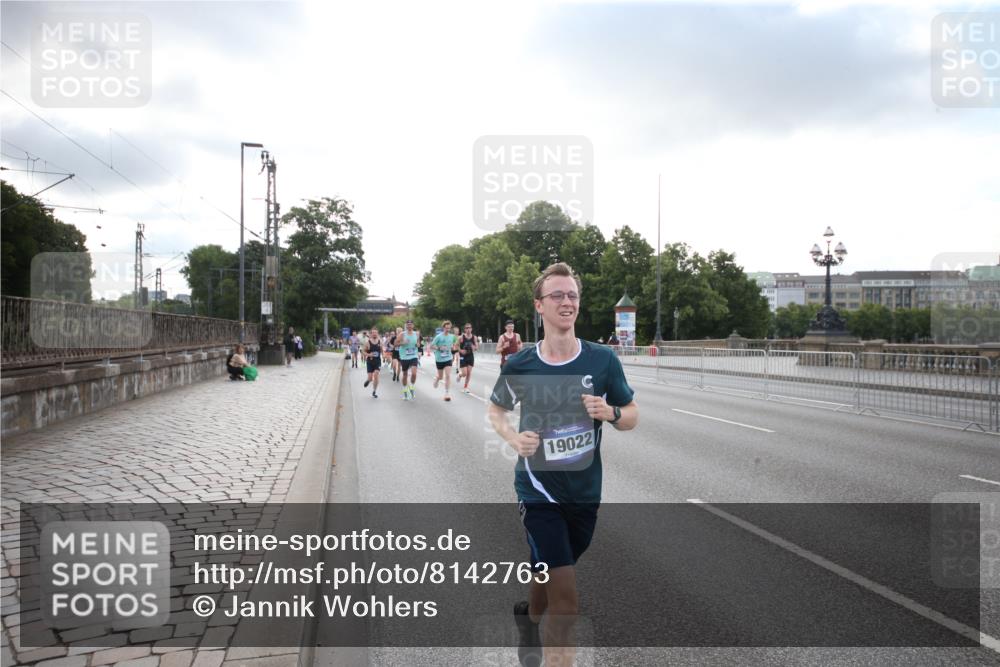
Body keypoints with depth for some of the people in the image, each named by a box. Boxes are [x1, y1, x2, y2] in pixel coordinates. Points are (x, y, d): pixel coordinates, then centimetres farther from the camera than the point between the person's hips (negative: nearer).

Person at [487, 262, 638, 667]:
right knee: (565, 598, -11)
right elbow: (495, 409, 9)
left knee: (550, 574, 24)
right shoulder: (519, 365, -9)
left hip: (585, 493, 3)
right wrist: (513, 438, -11)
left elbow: (632, 416, 3)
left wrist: (611, 413, -20)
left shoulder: (603, 360, -8)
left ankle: (528, 619, 56)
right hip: (538, 491, -3)